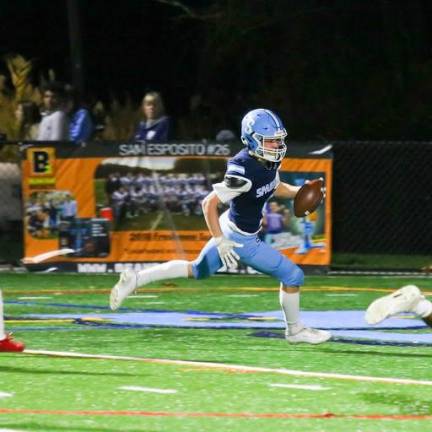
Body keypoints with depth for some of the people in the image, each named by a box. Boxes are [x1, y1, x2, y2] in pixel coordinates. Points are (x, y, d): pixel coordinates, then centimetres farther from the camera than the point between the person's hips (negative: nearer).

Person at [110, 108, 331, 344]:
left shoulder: (271, 160, -5)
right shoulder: (245, 171, -32)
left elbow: (275, 187, 17)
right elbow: (209, 203, -28)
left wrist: (298, 191, 0)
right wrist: (220, 241, -28)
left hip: (230, 227, 9)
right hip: (240, 239, -9)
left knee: (197, 271, 24)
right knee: (292, 276, -1)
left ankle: (135, 279, 25)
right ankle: (295, 330, 21)